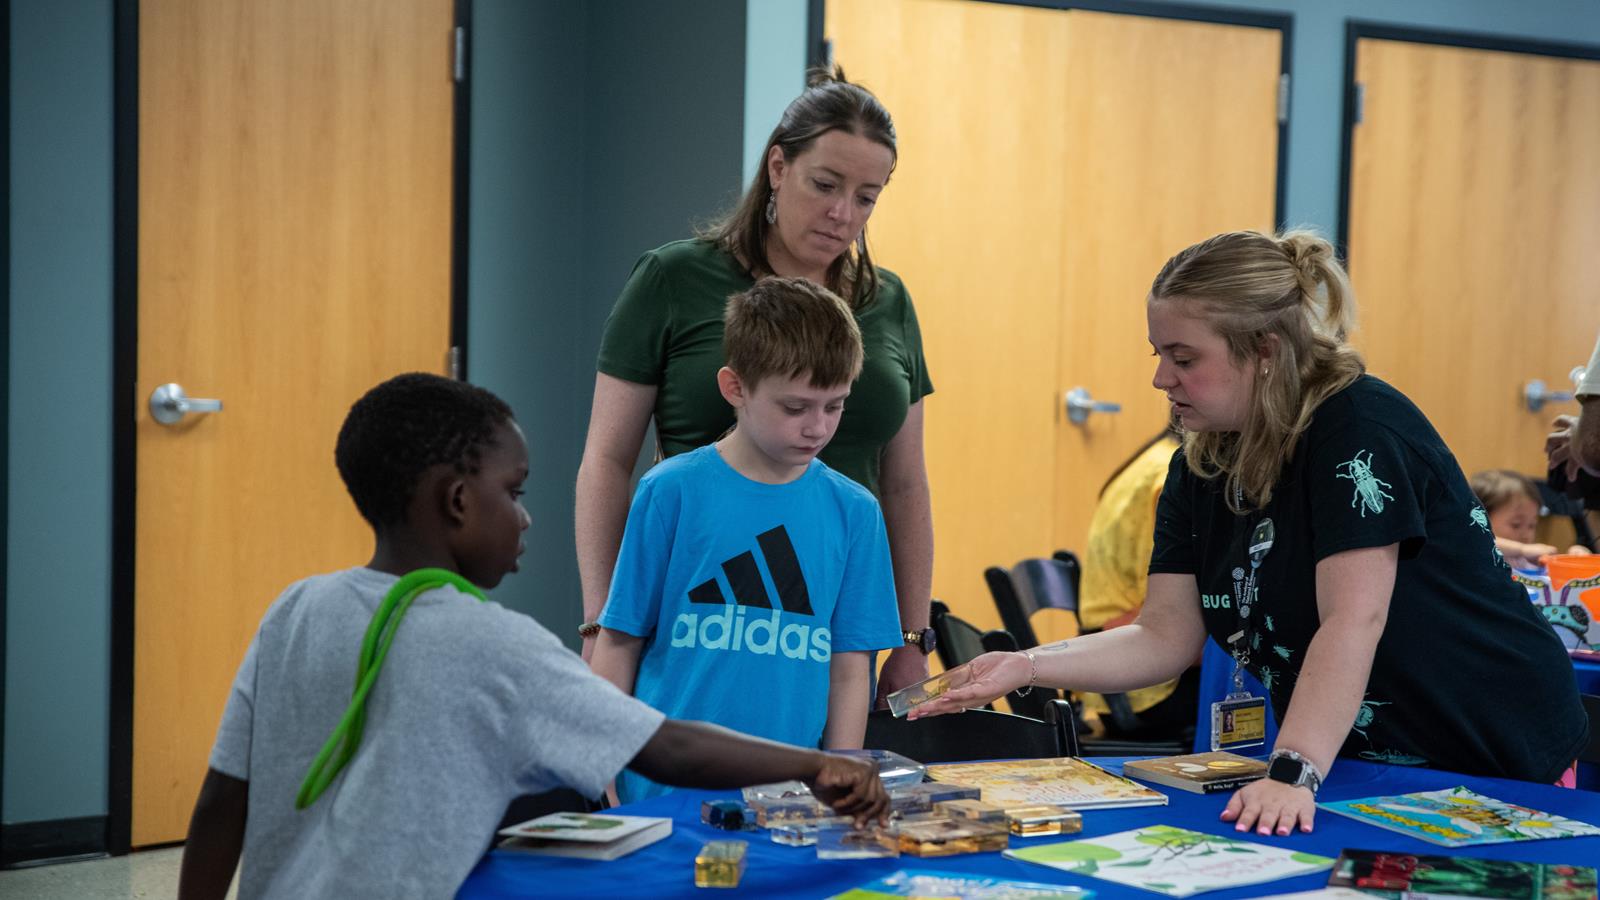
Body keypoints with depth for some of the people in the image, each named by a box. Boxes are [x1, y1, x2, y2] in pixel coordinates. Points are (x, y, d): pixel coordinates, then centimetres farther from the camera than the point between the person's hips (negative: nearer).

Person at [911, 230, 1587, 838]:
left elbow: (1352, 620, -30)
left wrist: (1294, 775, -38)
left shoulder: (1361, 428, -22)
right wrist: (1024, 668, -15)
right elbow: (1166, 635, -2)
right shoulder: (1200, 467, 1)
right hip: (1359, 763, 6)